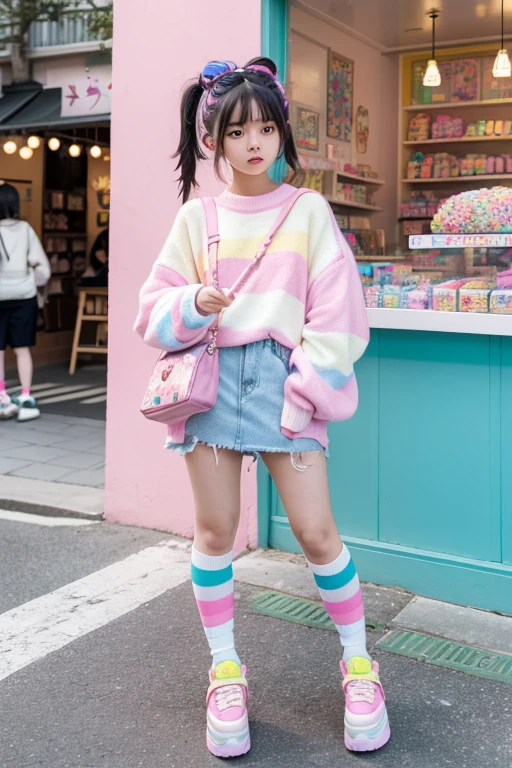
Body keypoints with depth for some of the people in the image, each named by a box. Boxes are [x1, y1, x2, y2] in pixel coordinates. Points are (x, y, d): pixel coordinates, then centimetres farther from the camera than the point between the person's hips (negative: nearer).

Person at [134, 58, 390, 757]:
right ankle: (225, 670, 23)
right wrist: (195, 305, -14)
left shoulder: (308, 211, 4)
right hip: (210, 381, 2)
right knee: (215, 528, 6)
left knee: (316, 530, -2)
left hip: (283, 382, -2)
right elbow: (155, 311, 7)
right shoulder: (197, 216, 9)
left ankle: (358, 663, 19)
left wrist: (305, 395, -9)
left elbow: (337, 313, 0)